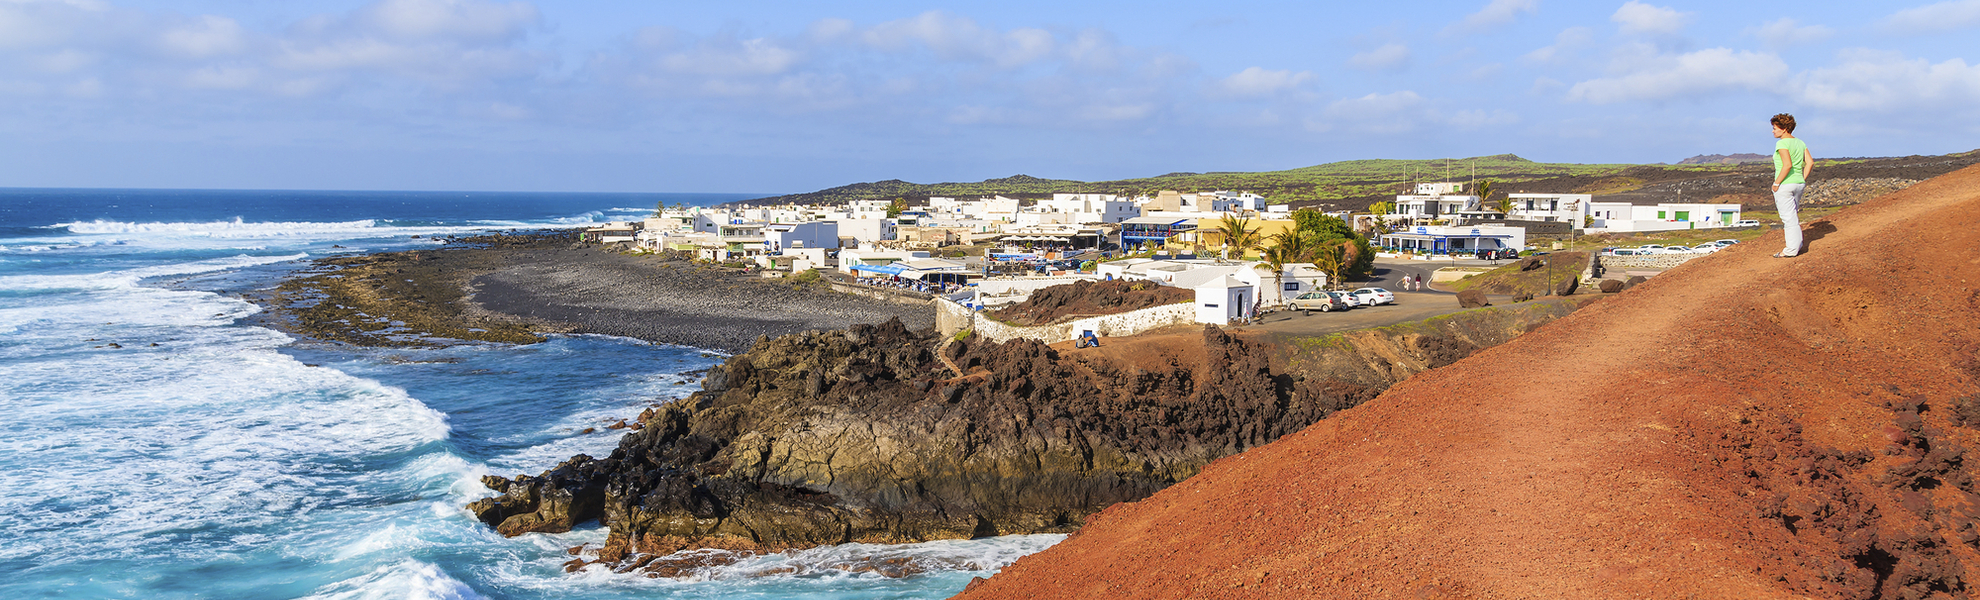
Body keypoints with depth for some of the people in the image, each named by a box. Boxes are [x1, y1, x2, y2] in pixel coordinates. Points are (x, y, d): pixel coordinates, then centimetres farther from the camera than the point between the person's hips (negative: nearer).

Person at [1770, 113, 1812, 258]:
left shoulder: (1782, 144, -14)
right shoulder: (1800, 143, 11)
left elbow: (1787, 165, -24)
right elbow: (1809, 162, 7)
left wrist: (1776, 183, -18)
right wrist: (1803, 180, 10)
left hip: (1785, 185, -9)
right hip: (1799, 184, 9)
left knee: (1788, 217, -2)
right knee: (1794, 216, 20)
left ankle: (1791, 250, 2)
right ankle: (1797, 245, 25)